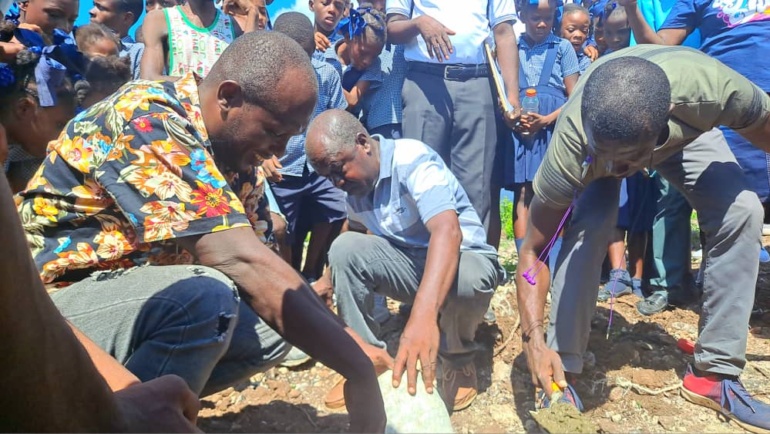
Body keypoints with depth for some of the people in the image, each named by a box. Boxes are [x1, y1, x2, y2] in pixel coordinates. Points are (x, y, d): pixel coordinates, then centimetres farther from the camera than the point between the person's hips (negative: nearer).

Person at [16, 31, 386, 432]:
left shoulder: (231, 146, 1)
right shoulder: (146, 120, -25)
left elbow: (250, 259, 2)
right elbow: (241, 263, -33)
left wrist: (343, 336, -7)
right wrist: (360, 371, -31)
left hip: (132, 299, 9)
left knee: (272, 329, -1)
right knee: (206, 297, -32)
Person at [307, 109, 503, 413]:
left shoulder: (411, 158, -24)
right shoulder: (354, 189, -1)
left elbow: (447, 230, -41)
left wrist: (423, 314, -55)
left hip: (466, 259, -5)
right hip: (410, 263, 5)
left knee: (464, 278, -39)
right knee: (344, 248, -17)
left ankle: (458, 360, -6)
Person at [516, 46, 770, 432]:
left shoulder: (710, 87, -44)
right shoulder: (572, 146, -43)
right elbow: (533, 250, -32)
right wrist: (534, 339, -43)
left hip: (685, 128, 2)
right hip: (602, 138, -2)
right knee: (588, 224, -27)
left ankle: (714, 372, -4)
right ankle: (565, 370, -13)